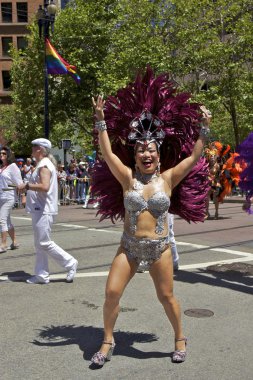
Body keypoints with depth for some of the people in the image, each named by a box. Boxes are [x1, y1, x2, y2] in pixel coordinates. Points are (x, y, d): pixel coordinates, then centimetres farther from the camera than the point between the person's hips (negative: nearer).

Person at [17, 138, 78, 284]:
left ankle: (70, 263, 5)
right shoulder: (44, 164, 16)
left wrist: (26, 185, -19)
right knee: (39, 244, 12)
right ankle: (42, 275, 17)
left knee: (44, 243, -5)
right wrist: (28, 187, 11)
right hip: (40, 209, 10)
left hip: (43, 210, -10)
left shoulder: (44, 165, -15)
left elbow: (44, 186, -28)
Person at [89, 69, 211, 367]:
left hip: (159, 247, 0)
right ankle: (108, 342, 19)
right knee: (111, 293, -3)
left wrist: (203, 128, -11)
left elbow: (194, 157, -5)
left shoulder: (168, 178, -1)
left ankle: (180, 339, 33)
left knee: (166, 297, 9)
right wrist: (101, 121, -14)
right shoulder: (128, 178, -2)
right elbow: (107, 153, -9)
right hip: (129, 246, 1)